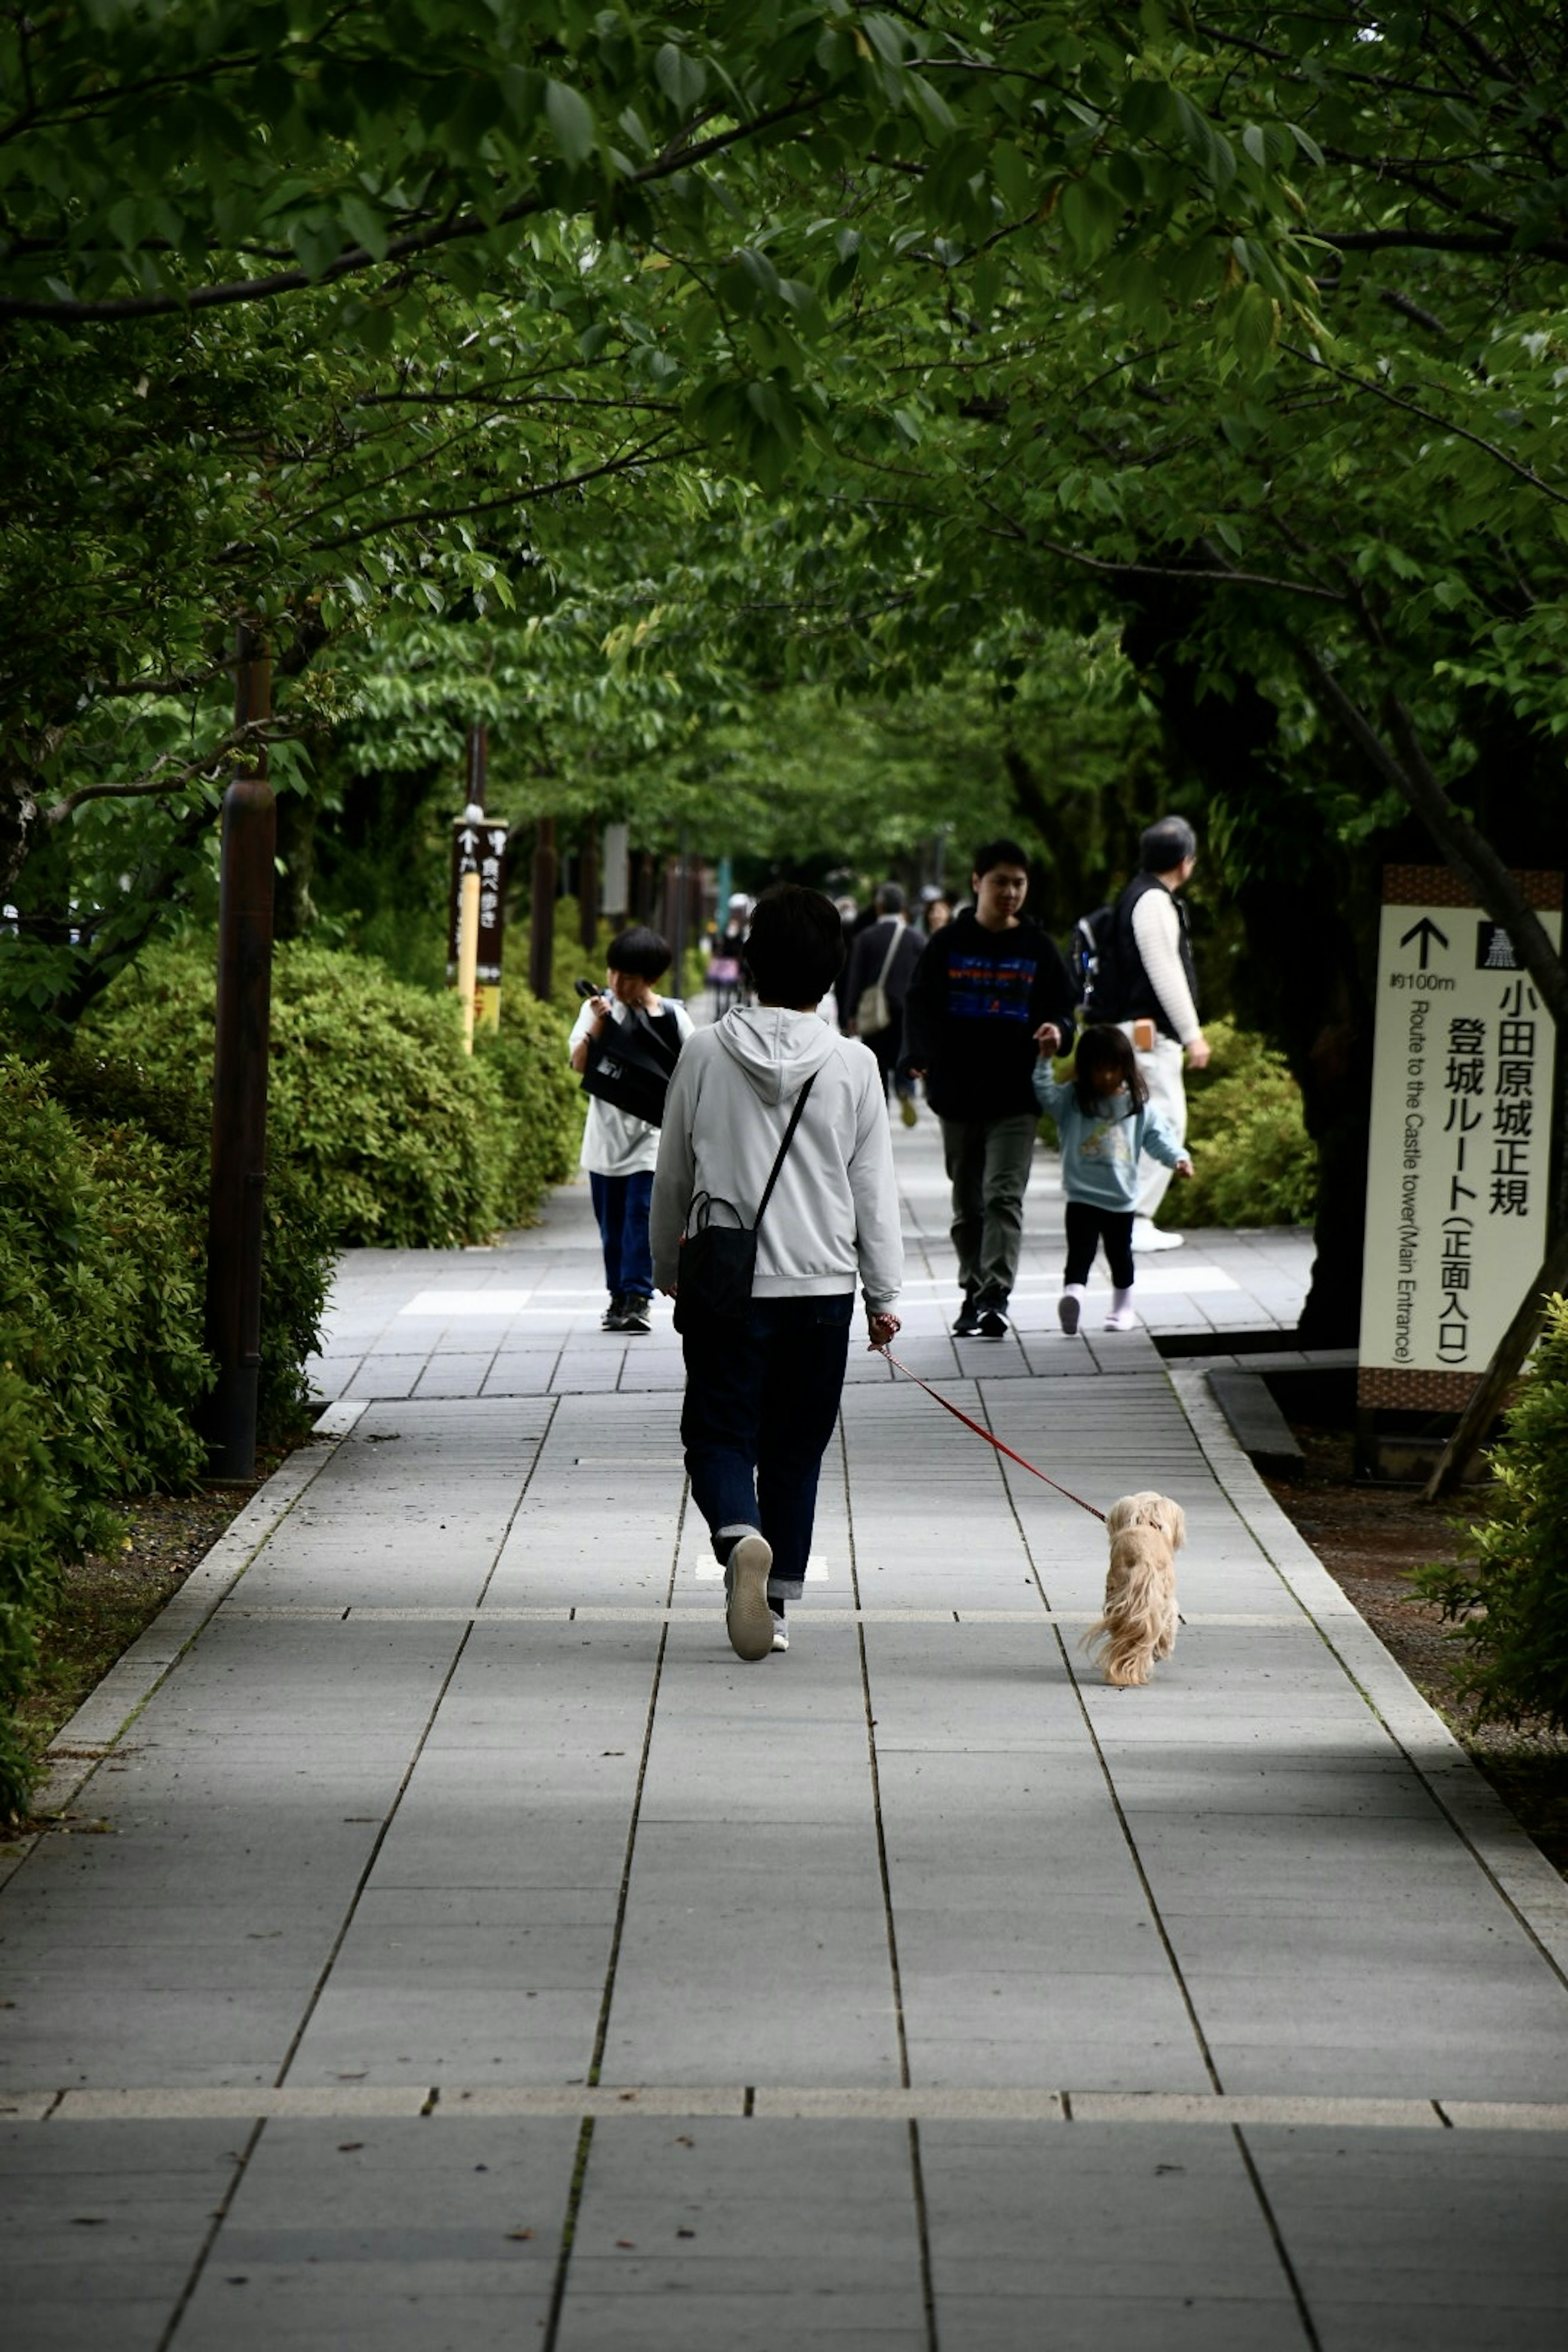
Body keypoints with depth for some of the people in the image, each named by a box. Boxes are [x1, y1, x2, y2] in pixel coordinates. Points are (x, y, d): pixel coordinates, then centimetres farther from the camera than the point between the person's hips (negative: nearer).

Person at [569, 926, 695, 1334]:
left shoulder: (670, 1015, -3)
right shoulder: (597, 1008, 2)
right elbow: (580, 1062, -9)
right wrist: (600, 1022, -20)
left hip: (651, 1132, -3)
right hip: (606, 1132, 3)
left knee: (640, 1215, -12)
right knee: (612, 1221, 8)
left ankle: (638, 1298, -11)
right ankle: (619, 1297, 17)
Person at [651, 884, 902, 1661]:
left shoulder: (705, 1054, -4)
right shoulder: (853, 1065, -4)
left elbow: (672, 1178, 6)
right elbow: (874, 1190, 1)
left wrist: (668, 1273, 20)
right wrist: (883, 1294, 11)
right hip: (822, 1284, 1)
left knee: (719, 1436, 5)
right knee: (795, 1450, 12)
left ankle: (741, 1538, -25)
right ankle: (779, 1602, 13)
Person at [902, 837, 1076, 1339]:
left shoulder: (1038, 948, 5)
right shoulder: (948, 944, 4)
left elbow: (1062, 1009, 10)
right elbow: (919, 1005, 7)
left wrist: (1058, 1032, -13)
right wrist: (918, 1060, -7)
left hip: (1016, 1096, -2)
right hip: (957, 1091, 2)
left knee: (1004, 1196, -13)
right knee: (967, 1202, 10)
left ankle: (996, 1295, -20)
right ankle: (974, 1293, 20)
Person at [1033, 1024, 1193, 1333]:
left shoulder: (1139, 1106, 4)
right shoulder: (1071, 1101, 0)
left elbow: (1158, 1136, 2)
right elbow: (1045, 1093, -14)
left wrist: (1178, 1158, -15)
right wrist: (1045, 1059, -25)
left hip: (1121, 1198, 1)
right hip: (1082, 1196, -1)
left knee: (1120, 1255, 9)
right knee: (1080, 1253, -9)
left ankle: (1123, 1308, 15)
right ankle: (1073, 1295, -17)